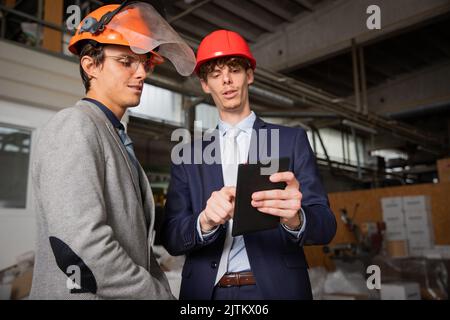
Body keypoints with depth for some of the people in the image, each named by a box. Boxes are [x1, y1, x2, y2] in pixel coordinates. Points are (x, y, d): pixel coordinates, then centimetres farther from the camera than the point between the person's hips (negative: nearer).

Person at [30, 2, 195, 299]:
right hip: (87, 292, -8)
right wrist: (158, 293, -17)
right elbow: (82, 247, -26)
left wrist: (164, 287, 1)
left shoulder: (119, 140, 12)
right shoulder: (74, 125, -15)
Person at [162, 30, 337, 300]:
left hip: (276, 288, -1)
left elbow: (325, 225, -6)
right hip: (207, 291, 2)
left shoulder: (292, 140, 0)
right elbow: (172, 238, -3)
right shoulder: (188, 157, 4)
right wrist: (205, 221, -24)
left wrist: (295, 218, -28)